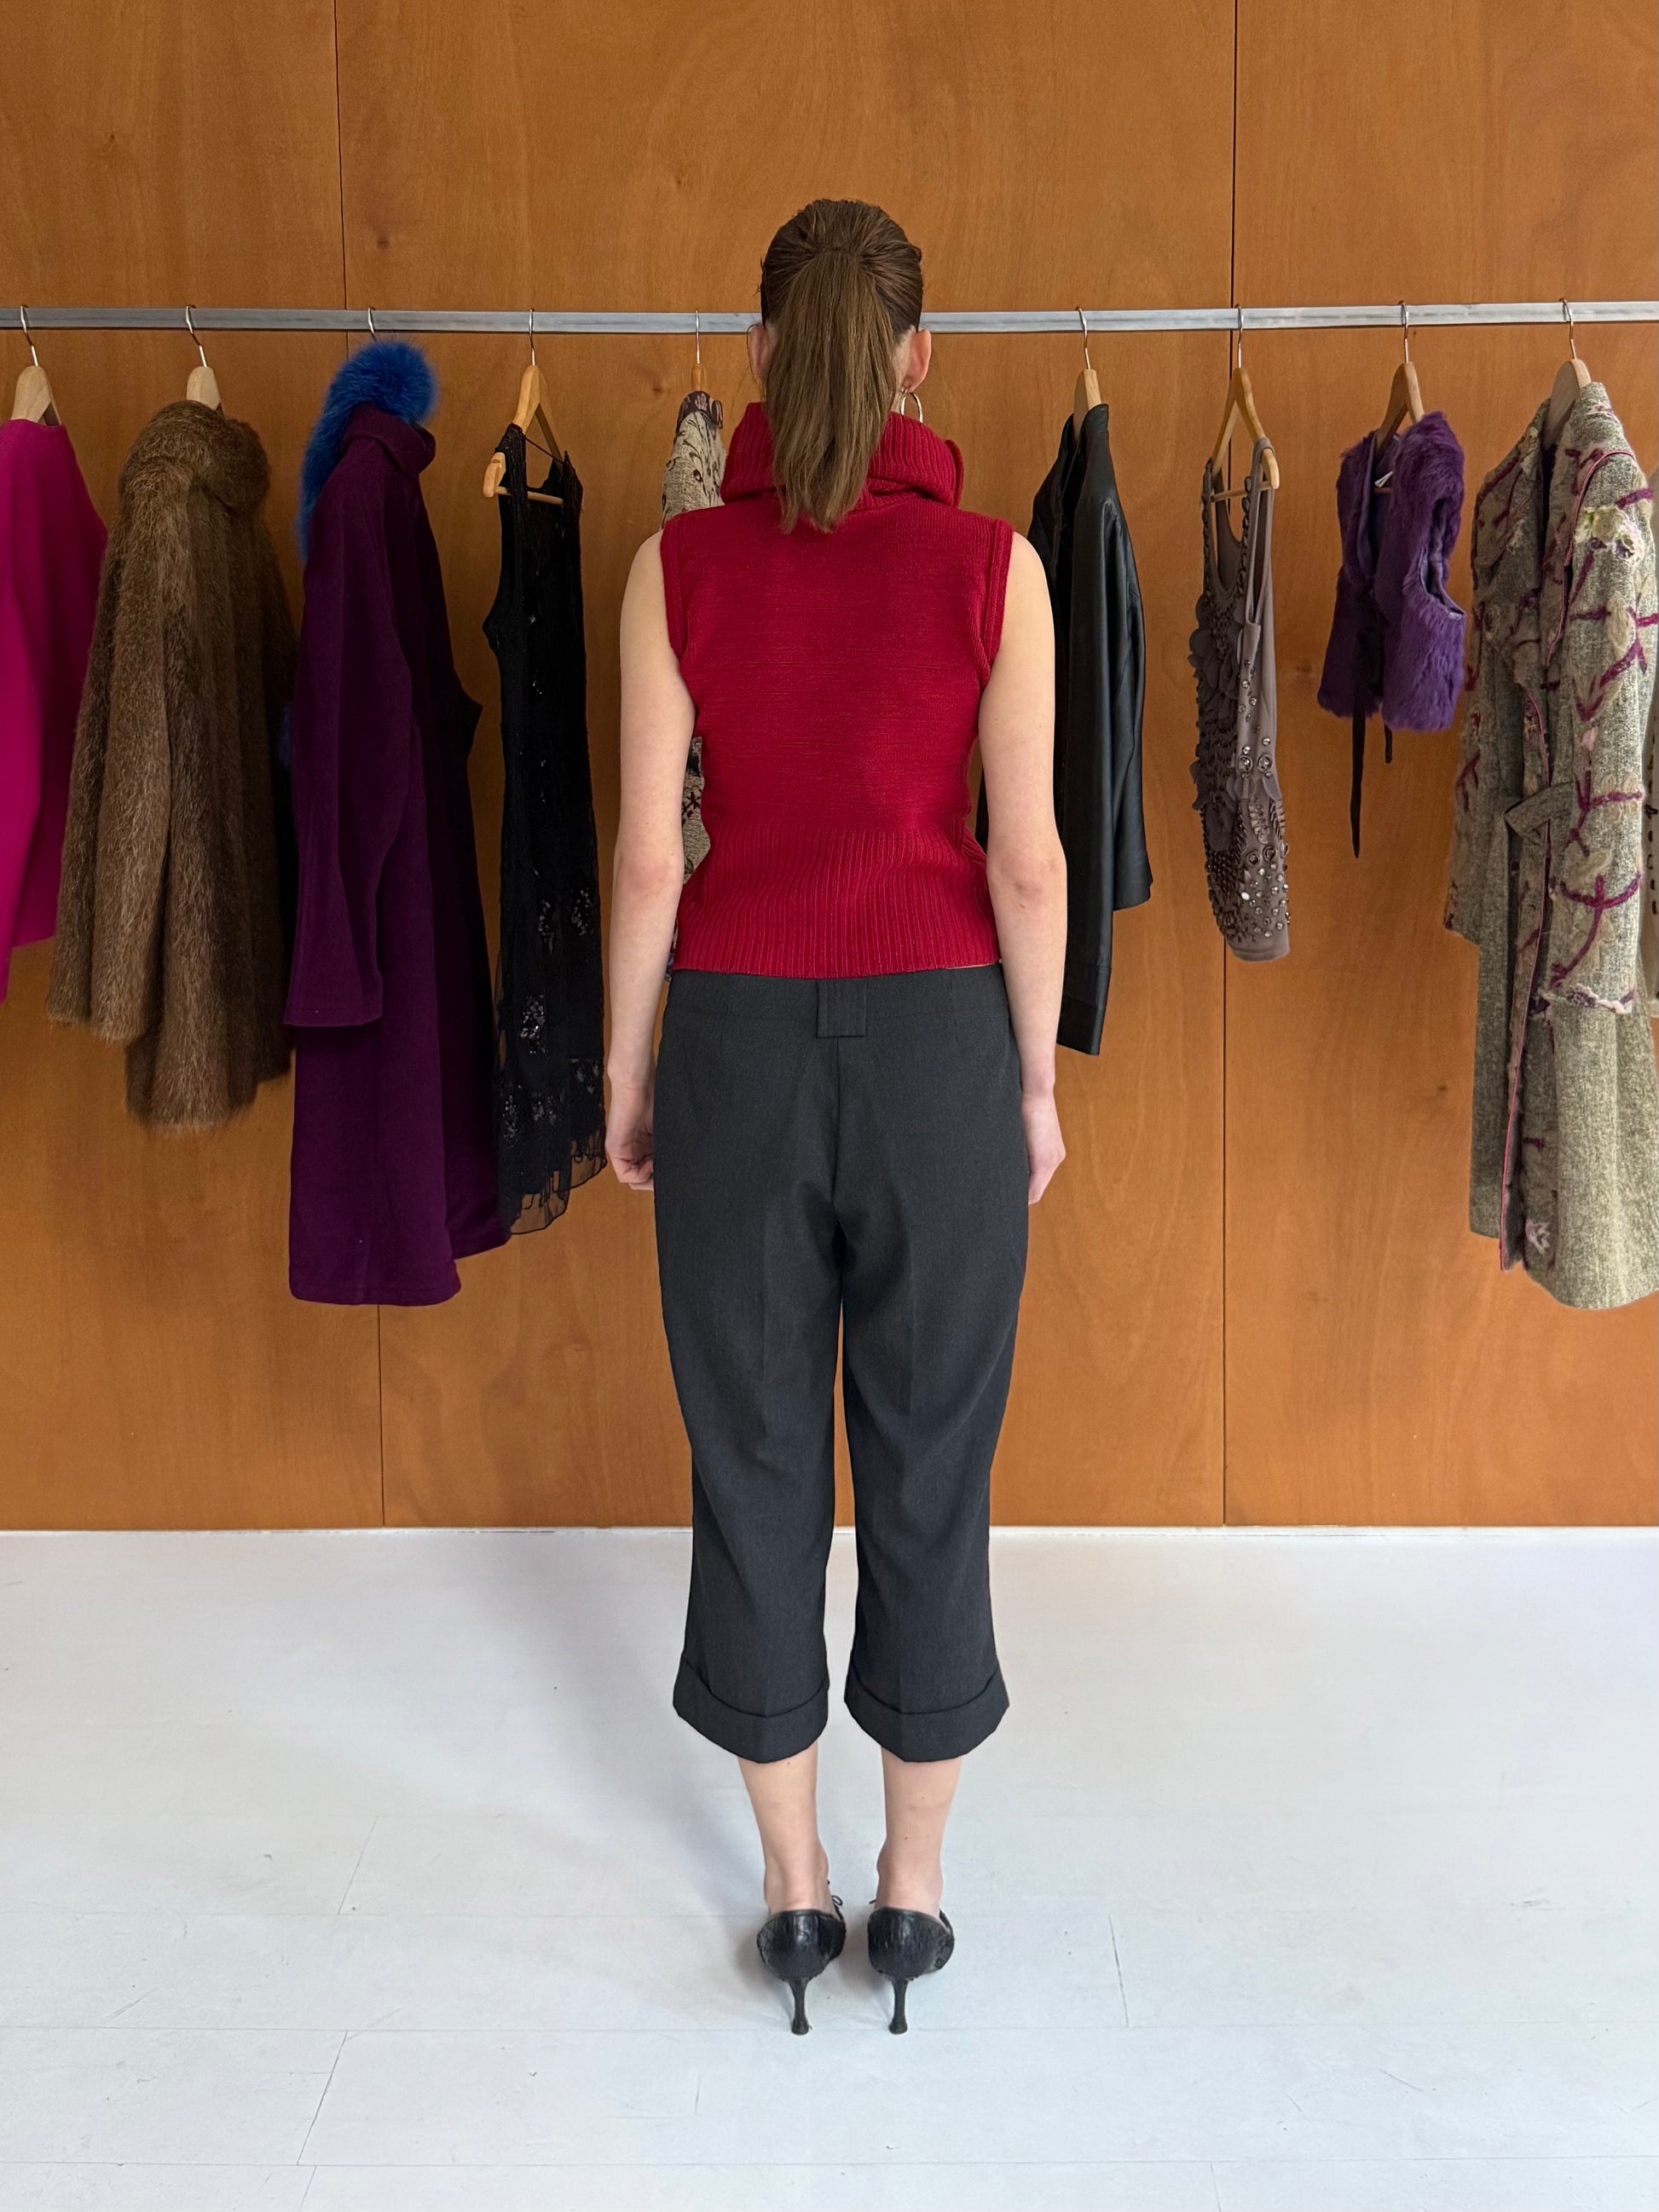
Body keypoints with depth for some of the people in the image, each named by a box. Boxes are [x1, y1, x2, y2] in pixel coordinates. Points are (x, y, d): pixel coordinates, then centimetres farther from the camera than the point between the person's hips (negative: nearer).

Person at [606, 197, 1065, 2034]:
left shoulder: (679, 563, -4)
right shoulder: (992, 564, -5)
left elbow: (650, 855, -3)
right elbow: (1026, 858, -5)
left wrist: (628, 1074, 8)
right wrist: (1037, 1082, 7)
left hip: (740, 1035, 1)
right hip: (936, 1034, 0)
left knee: (753, 1452, 13)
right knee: (931, 1458, 12)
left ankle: (793, 1882, 27)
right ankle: (912, 1885, 26)